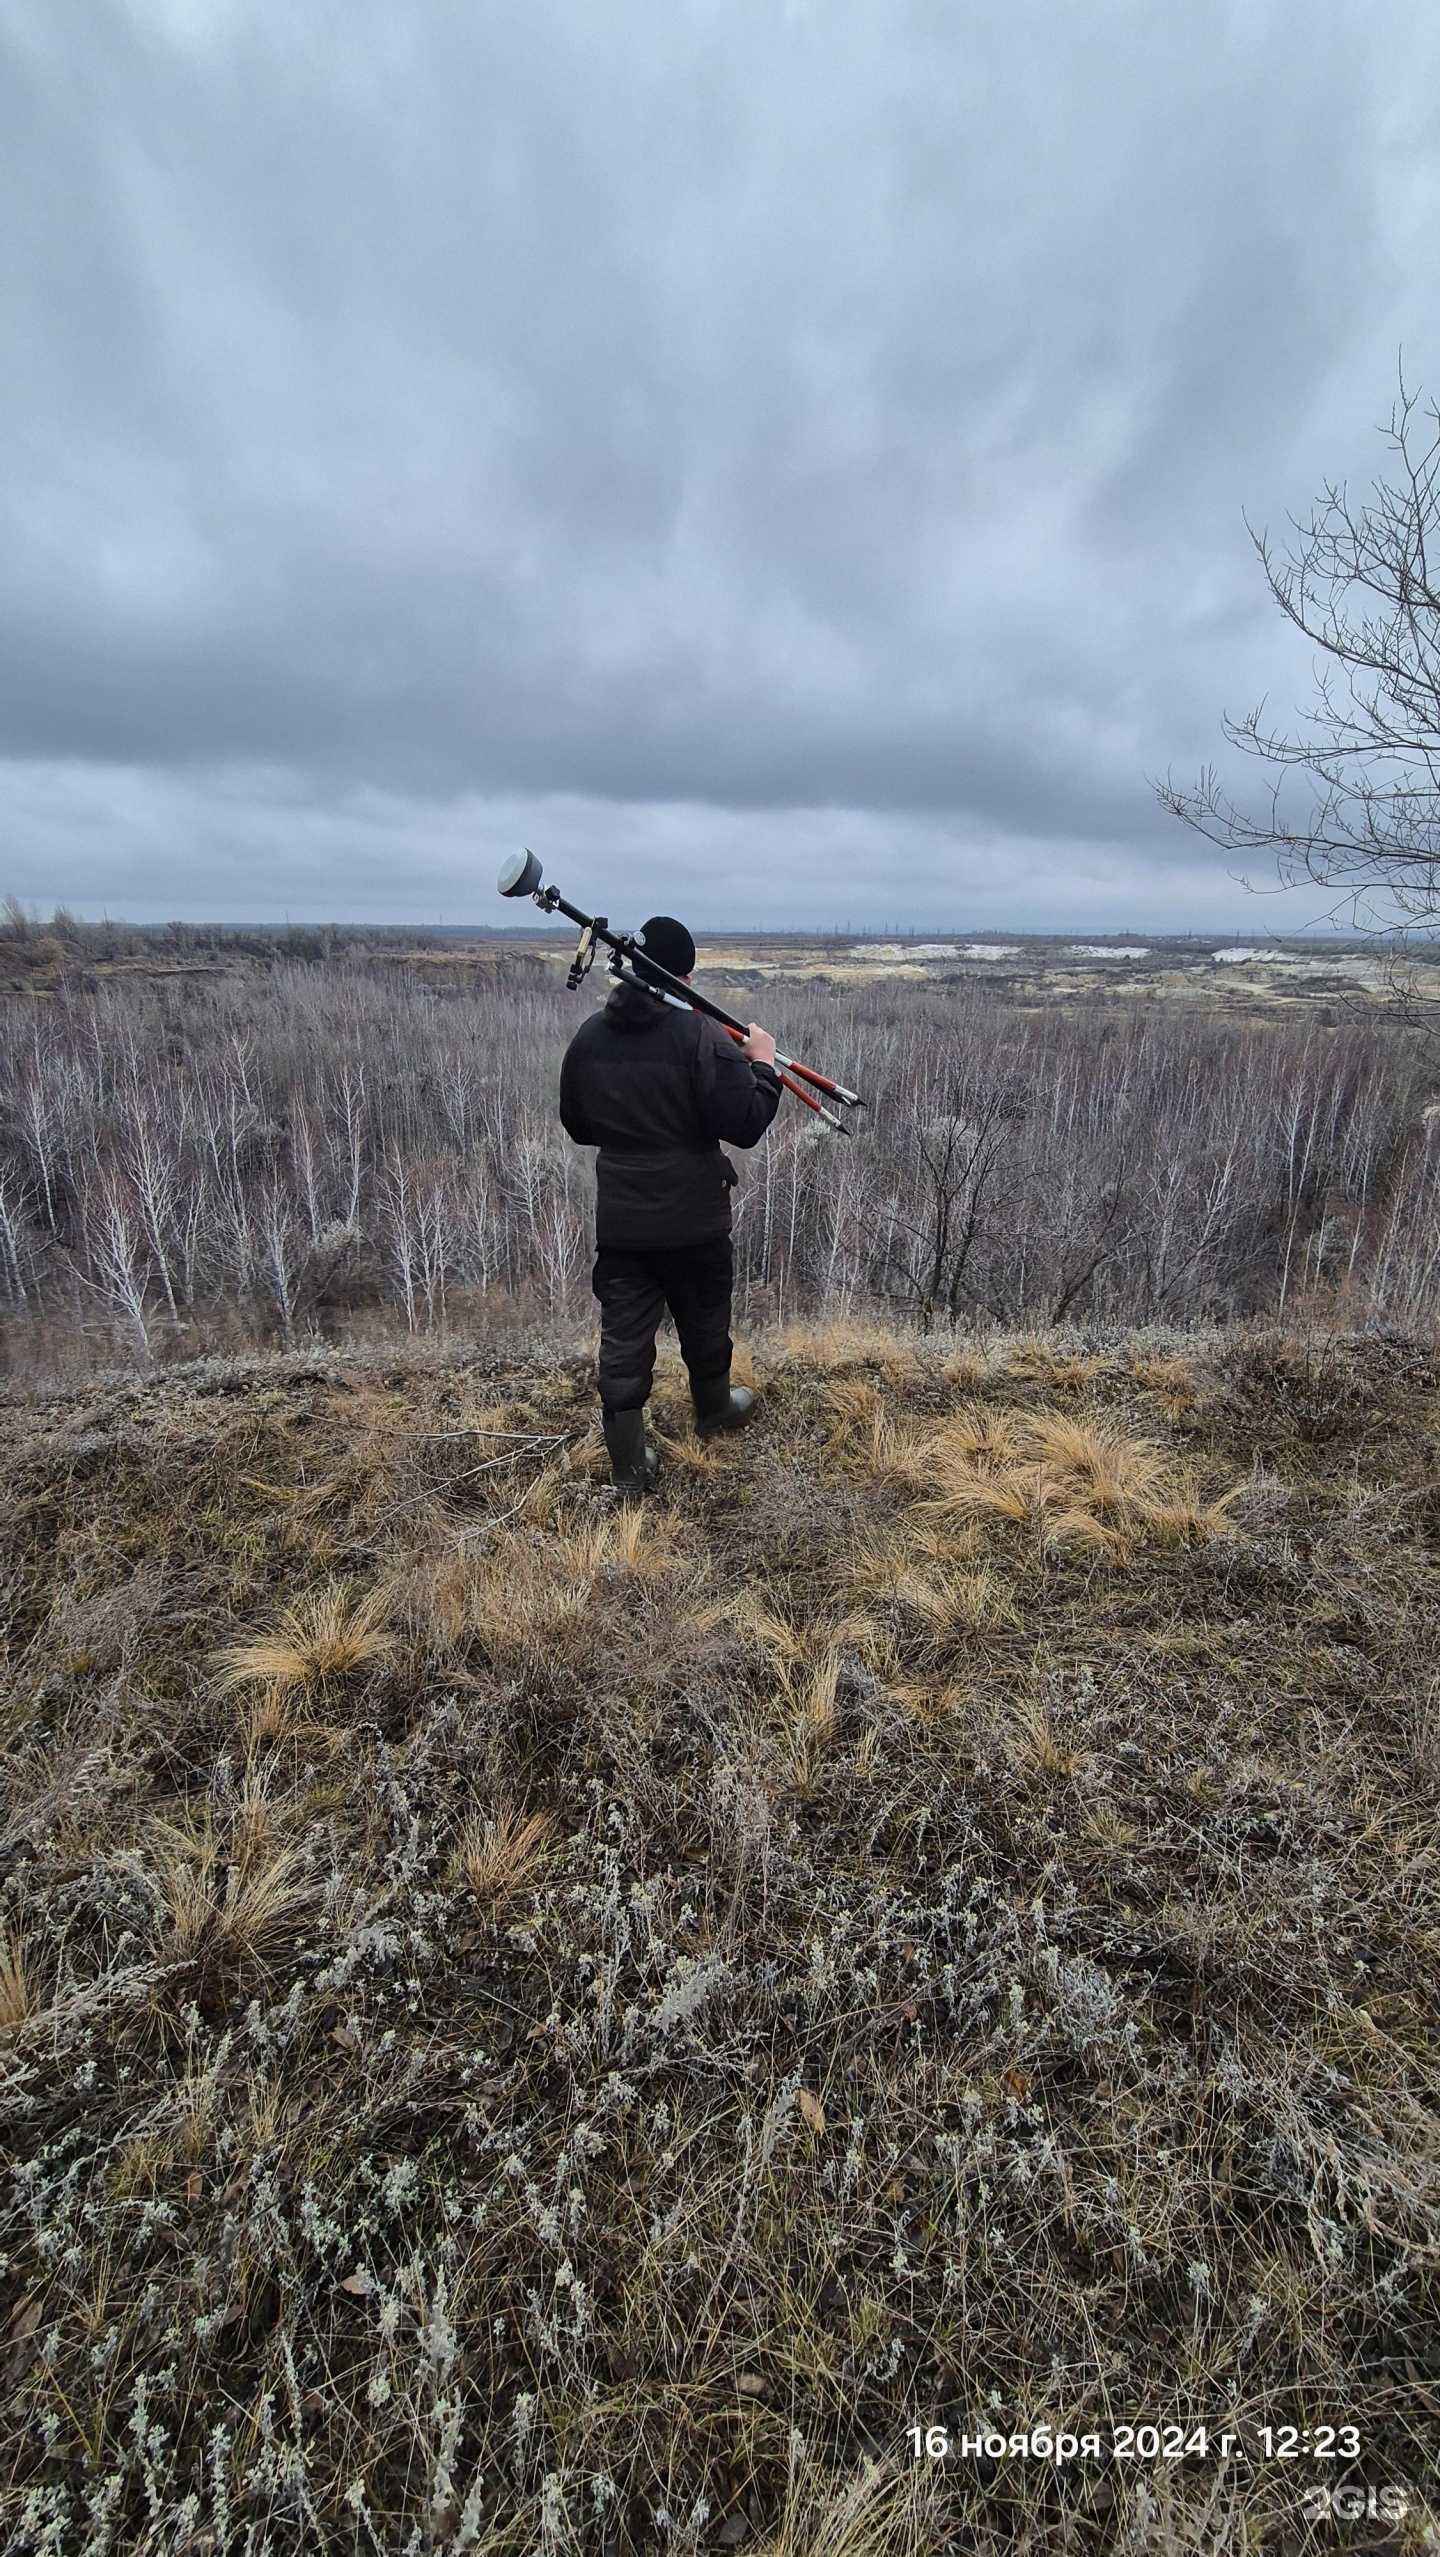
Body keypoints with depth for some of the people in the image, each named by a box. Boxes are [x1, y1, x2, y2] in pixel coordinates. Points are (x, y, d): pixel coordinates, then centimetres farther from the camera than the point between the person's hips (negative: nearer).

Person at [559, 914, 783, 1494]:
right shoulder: (702, 1035, -15)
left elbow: (576, 1126, 11)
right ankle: (713, 1410, 43)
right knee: (703, 1323, 19)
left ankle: (629, 1463, 14)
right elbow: (744, 1125, -18)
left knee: (624, 1336, 7)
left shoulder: (589, 1036, 2)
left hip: (618, 1220, 4)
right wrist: (763, 1064, -3)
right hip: (693, 1218, -3)